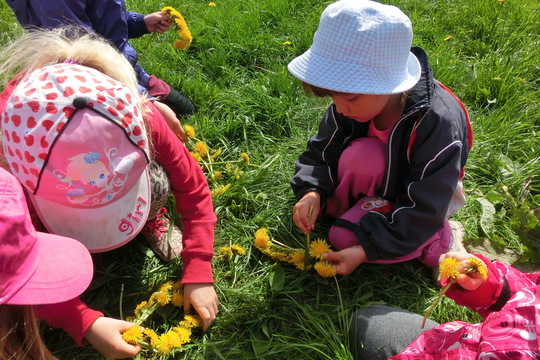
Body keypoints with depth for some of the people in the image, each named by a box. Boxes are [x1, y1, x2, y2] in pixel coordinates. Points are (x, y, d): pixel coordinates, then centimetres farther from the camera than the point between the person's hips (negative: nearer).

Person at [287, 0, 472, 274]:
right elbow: (320, 153, -9)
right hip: (379, 183, 3)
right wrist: (312, 191, -30)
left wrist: (367, 249, -33)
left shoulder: (438, 125, -35)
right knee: (362, 152, -33)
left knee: (345, 237, -24)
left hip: (428, 194, -3)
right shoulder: (354, 104, -22)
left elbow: (423, 209, -30)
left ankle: (436, 238, -4)